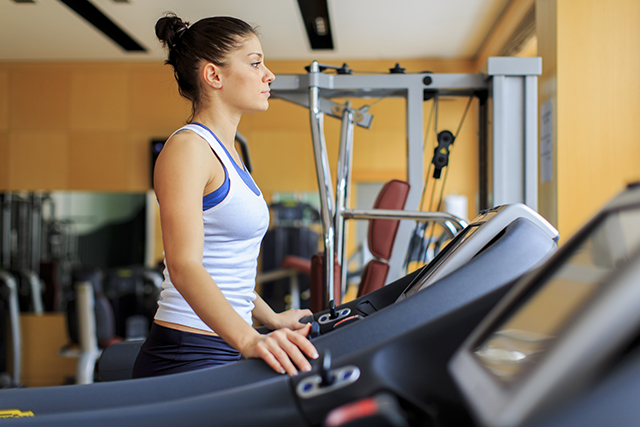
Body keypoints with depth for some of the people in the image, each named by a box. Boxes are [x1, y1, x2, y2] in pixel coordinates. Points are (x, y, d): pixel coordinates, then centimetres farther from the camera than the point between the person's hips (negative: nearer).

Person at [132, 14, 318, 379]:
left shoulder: (228, 153, 15)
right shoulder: (187, 148, -12)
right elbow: (184, 265, -25)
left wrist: (271, 319, 24)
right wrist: (248, 340, -36)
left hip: (226, 348, 8)